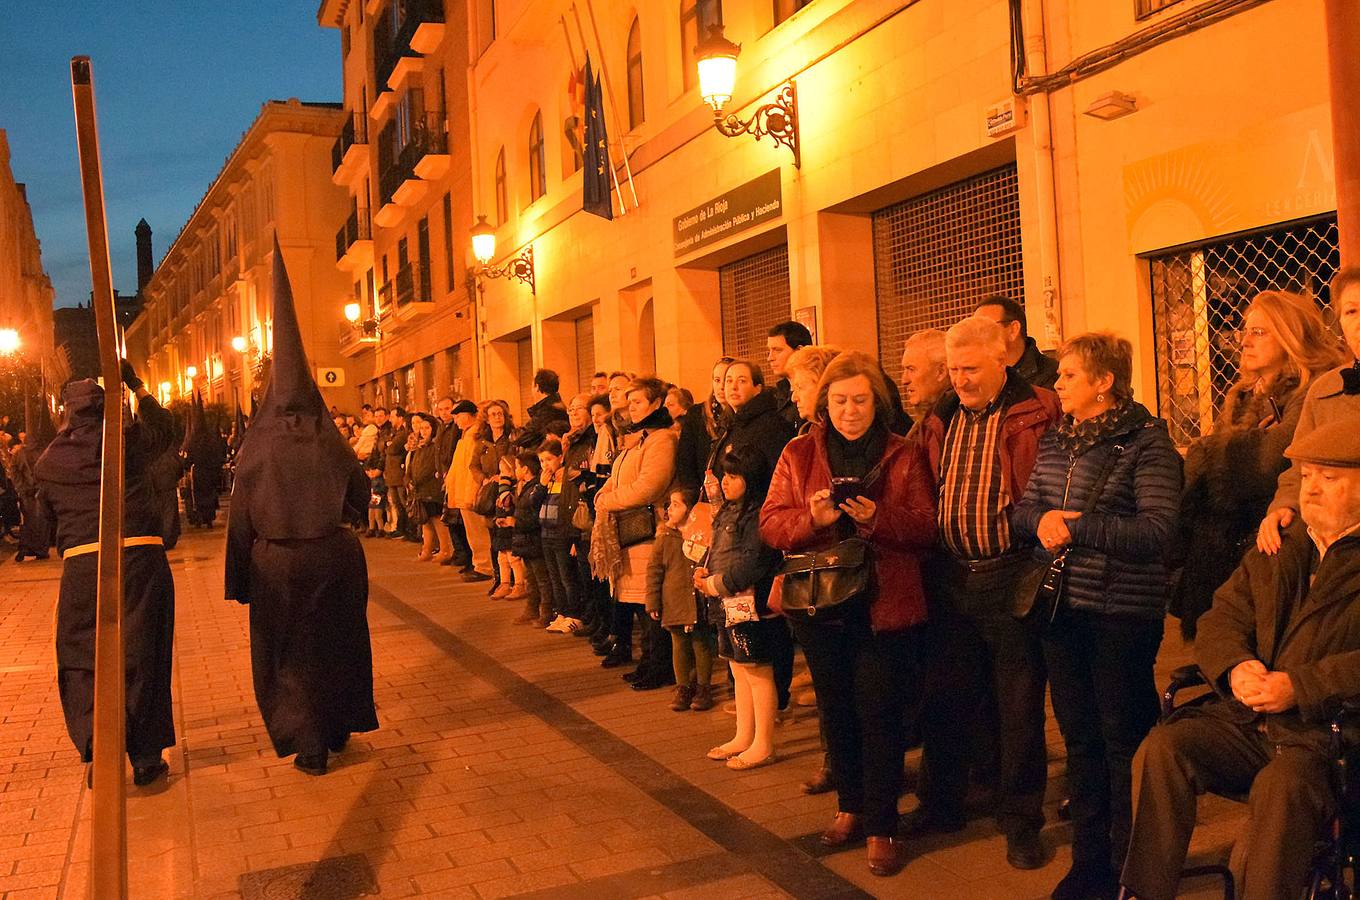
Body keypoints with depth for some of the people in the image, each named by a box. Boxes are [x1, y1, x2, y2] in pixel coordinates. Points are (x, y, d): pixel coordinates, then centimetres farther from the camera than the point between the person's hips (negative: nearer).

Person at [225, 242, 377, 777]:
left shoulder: (259, 446, -9)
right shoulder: (330, 442, -4)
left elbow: (240, 515, -6)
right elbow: (361, 495, 5)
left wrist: (240, 580, 1)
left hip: (277, 563, -2)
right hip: (334, 557, 2)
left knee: (287, 653, 11)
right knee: (336, 643, 18)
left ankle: (309, 748, 11)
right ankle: (338, 731, 32)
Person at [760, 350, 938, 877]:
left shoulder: (905, 456, 1)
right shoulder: (798, 454, 5)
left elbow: (927, 527, -6)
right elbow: (771, 525, -2)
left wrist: (877, 518, -23)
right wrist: (812, 518, -21)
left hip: (886, 609, -2)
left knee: (879, 715, 0)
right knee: (837, 712, 15)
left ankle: (882, 826, 14)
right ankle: (850, 808, 33)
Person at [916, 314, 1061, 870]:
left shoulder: (1035, 414, -9)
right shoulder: (942, 419, 9)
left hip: (1010, 576, -5)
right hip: (953, 576, 6)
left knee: (1018, 704, 6)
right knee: (949, 695, 16)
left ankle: (1021, 821, 22)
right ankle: (942, 803, 33)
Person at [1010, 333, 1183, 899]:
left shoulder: (1146, 443, -9)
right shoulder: (1053, 442, 11)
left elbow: (1155, 532, -18)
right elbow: (1020, 513, 13)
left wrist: (1074, 526, -19)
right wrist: (1040, 519, -9)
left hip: (1122, 613, -6)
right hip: (1062, 608, 7)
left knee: (1124, 742, 4)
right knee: (1079, 738, 15)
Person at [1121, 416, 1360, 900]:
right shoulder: (1275, 549, 18)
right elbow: (1220, 618, 14)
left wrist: (1299, 688, -21)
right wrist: (1236, 666, -7)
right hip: (1247, 721, 5)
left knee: (1280, 785, -34)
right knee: (1162, 747, -19)